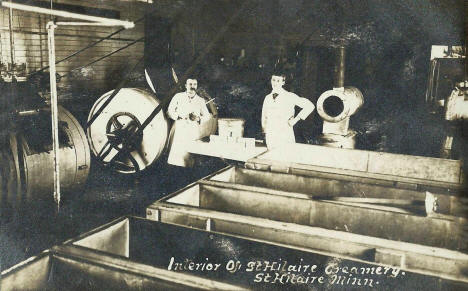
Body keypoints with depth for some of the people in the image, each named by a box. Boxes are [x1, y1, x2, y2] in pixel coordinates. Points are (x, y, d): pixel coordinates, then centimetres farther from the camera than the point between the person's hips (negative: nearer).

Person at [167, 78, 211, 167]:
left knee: (189, 155, -7)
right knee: (176, 155, -9)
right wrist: (180, 115, -12)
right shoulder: (178, 96, 8)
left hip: (193, 131, 1)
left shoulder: (201, 100, 12)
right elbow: (169, 111, 7)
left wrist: (198, 118, -5)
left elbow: (207, 116, 16)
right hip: (179, 129, -1)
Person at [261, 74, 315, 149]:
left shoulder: (290, 96, -4)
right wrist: (265, 133, 16)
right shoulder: (267, 98, 10)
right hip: (270, 137, 4)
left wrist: (296, 119, -8)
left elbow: (310, 106, -7)